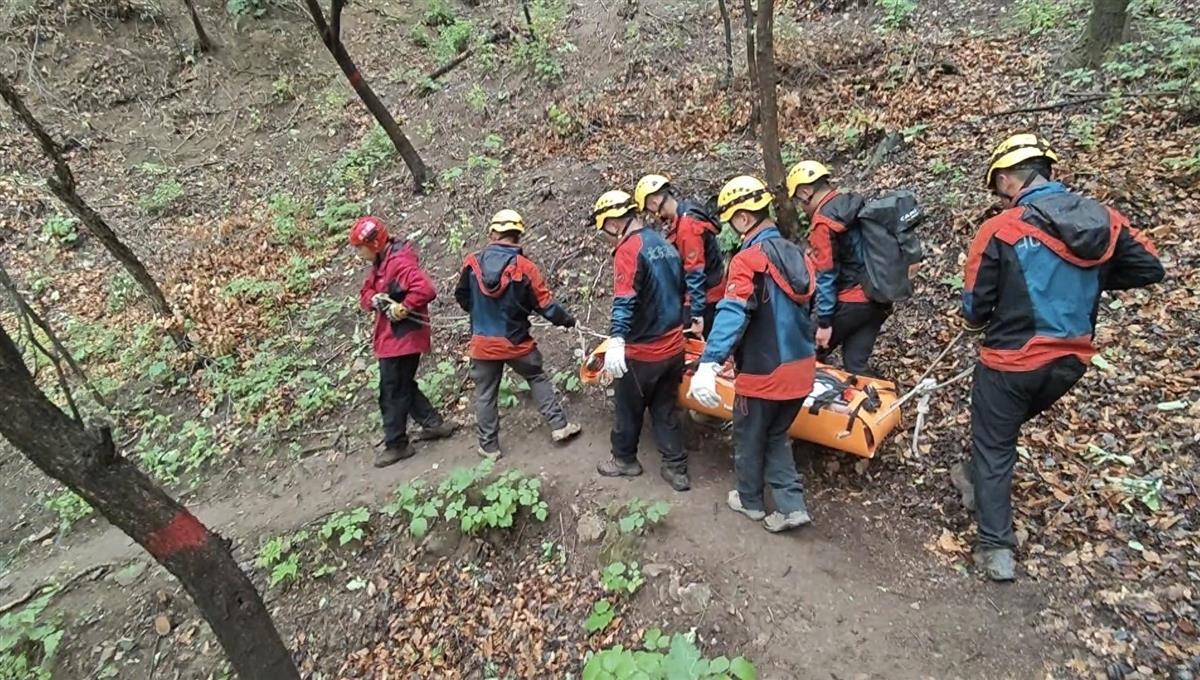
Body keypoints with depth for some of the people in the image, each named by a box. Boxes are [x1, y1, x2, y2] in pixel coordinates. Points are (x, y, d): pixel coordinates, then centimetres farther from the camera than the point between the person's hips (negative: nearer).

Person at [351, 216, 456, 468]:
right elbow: (365, 293, 15)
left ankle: (396, 444, 15)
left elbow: (425, 289, -33)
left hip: (403, 338, -10)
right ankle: (435, 424, 30)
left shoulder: (400, 263, -21)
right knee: (403, 386, 21)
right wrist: (374, 299, -7)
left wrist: (402, 308, -25)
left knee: (393, 393, 1)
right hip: (390, 338, 10)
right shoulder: (379, 265, 12)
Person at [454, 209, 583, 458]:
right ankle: (559, 426, 19)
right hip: (516, 342, -1)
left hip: (483, 342, 2)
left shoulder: (472, 263, -8)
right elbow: (545, 304, -10)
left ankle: (489, 446, 22)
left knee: (485, 395, 13)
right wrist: (567, 320, 8)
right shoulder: (525, 268, -15)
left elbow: (462, 297, 7)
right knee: (538, 379, 19)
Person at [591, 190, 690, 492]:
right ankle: (676, 469, 21)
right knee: (666, 410, 16)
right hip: (673, 348, 7)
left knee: (628, 409, 14)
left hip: (641, 353, -7)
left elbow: (624, 300, -31)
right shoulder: (665, 245, 10)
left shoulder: (628, 249, -16)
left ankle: (625, 460, 32)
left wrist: (616, 340, -40)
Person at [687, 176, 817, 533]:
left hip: (764, 374, -7)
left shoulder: (749, 259, -18)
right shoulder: (795, 253, 6)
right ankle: (792, 506, 22)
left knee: (749, 439, 17)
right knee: (776, 436, 25)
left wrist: (708, 364, -40)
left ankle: (751, 501, 36)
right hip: (800, 368, 7)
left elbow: (732, 314, -32)